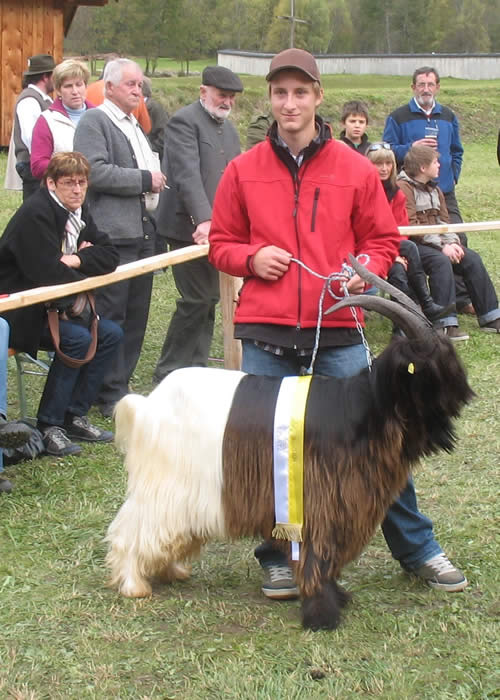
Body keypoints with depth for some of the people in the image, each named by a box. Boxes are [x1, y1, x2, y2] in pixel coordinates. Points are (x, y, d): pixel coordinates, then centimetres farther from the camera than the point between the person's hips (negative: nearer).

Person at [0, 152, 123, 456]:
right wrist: (87, 261, -12)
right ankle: (48, 426, -14)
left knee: (110, 334, -3)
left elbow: (110, 256, 4)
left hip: (52, 305, 9)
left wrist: (75, 260, -15)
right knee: (77, 338, -26)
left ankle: (75, 415, 6)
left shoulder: (78, 212, 7)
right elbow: (47, 272, -31)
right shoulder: (35, 214, -21)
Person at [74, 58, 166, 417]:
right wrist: (144, 179, -13)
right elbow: (95, 172, -17)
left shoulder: (135, 125, 23)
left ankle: (121, 385, 17)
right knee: (111, 316, -6)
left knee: (136, 315, 9)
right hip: (113, 235, -9)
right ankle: (110, 395, -1)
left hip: (143, 232, 9)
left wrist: (157, 181, 16)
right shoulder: (94, 121, -4)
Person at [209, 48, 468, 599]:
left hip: (337, 330, 0)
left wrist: (366, 268, -9)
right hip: (265, 332, 1)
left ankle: (417, 548, 16)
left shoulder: (355, 169, 4)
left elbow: (383, 239, 11)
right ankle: (278, 557, 21)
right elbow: (221, 244, 12)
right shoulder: (243, 171, 5)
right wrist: (251, 258, -8)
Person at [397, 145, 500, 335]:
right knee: (441, 261, -33)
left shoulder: (434, 189, 18)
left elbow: (444, 220, 13)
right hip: (414, 244, -8)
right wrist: (441, 246, -21)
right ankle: (446, 324, -36)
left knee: (472, 258, -10)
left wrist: (452, 242, -8)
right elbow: (411, 226, -18)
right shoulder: (403, 187, -11)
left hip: (439, 242, 8)